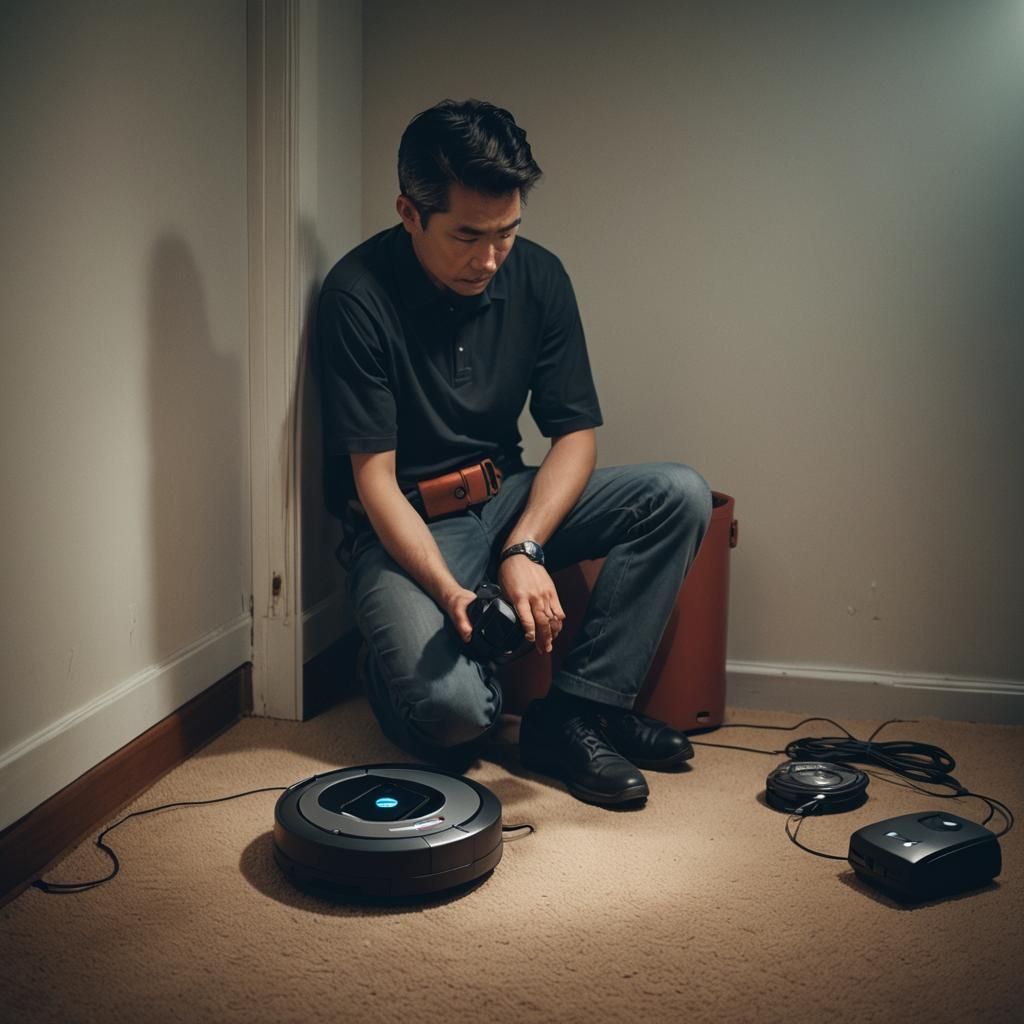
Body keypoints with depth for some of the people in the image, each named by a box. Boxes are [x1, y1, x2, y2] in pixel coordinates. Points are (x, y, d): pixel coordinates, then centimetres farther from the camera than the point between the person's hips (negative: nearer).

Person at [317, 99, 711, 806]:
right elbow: (375, 479, -18)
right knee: (451, 710, -30)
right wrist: (449, 592, -32)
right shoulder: (359, 296, -18)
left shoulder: (537, 277, -3)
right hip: (405, 527, -5)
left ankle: (575, 712, -15)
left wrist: (523, 549, -19)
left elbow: (576, 434, -3)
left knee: (680, 494, -16)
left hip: (508, 499, 6)